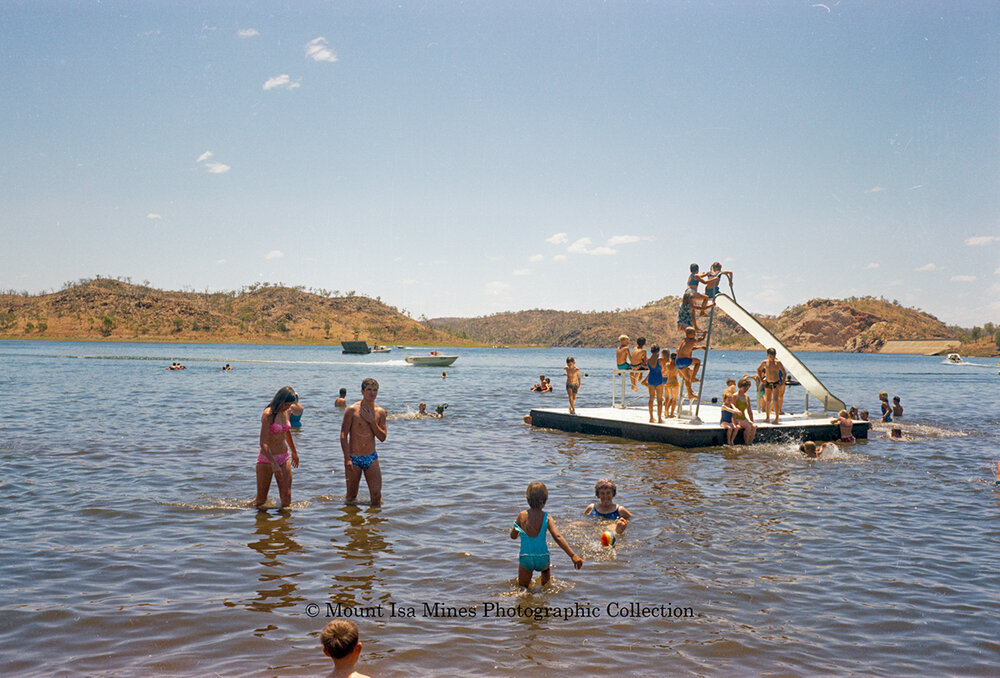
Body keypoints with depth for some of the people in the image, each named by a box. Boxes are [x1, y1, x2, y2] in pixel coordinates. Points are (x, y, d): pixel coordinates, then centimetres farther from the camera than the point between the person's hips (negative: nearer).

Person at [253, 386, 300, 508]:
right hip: (267, 458, -6)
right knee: (261, 500, 3)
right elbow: (263, 443, -24)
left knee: (286, 498, -2)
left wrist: (294, 452, 35)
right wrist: (273, 464, -32)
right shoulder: (268, 414, -17)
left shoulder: (285, 412, 4)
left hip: (284, 457, 6)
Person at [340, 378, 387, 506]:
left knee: (377, 495, -3)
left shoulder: (380, 412, 5)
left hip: (371, 457, 3)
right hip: (353, 458, -3)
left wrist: (372, 421, -13)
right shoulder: (352, 410, -8)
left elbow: (383, 437, 1)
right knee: (351, 498, 8)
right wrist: (347, 459, -17)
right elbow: (343, 435, -10)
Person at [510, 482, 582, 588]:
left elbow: (513, 536, 6)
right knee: (546, 567, 40)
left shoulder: (521, 516, -7)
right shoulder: (546, 518, -11)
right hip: (542, 559, 0)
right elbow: (557, 537, -20)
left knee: (523, 587, 27)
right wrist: (573, 556, -22)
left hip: (526, 560, 0)